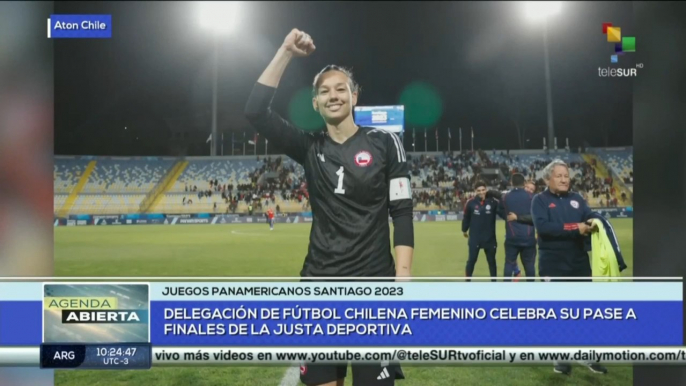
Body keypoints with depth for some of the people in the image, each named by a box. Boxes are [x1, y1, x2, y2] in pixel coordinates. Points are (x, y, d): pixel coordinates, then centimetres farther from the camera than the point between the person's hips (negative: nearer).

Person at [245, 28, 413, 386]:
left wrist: (402, 277, -11)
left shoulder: (384, 143, 0)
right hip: (319, 284, 3)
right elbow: (256, 112, -4)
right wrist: (286, 51, -4)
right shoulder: (310, 149, 6)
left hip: (373, 284, -2)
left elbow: (402, 213, -2)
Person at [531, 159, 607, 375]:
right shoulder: (540, 200, -5)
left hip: (580, 263, 4)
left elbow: (591, 219, 1)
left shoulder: (576, 198, 10)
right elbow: (543, 227, -19)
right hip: (554, 265, -4)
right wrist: (575, 228, -24)